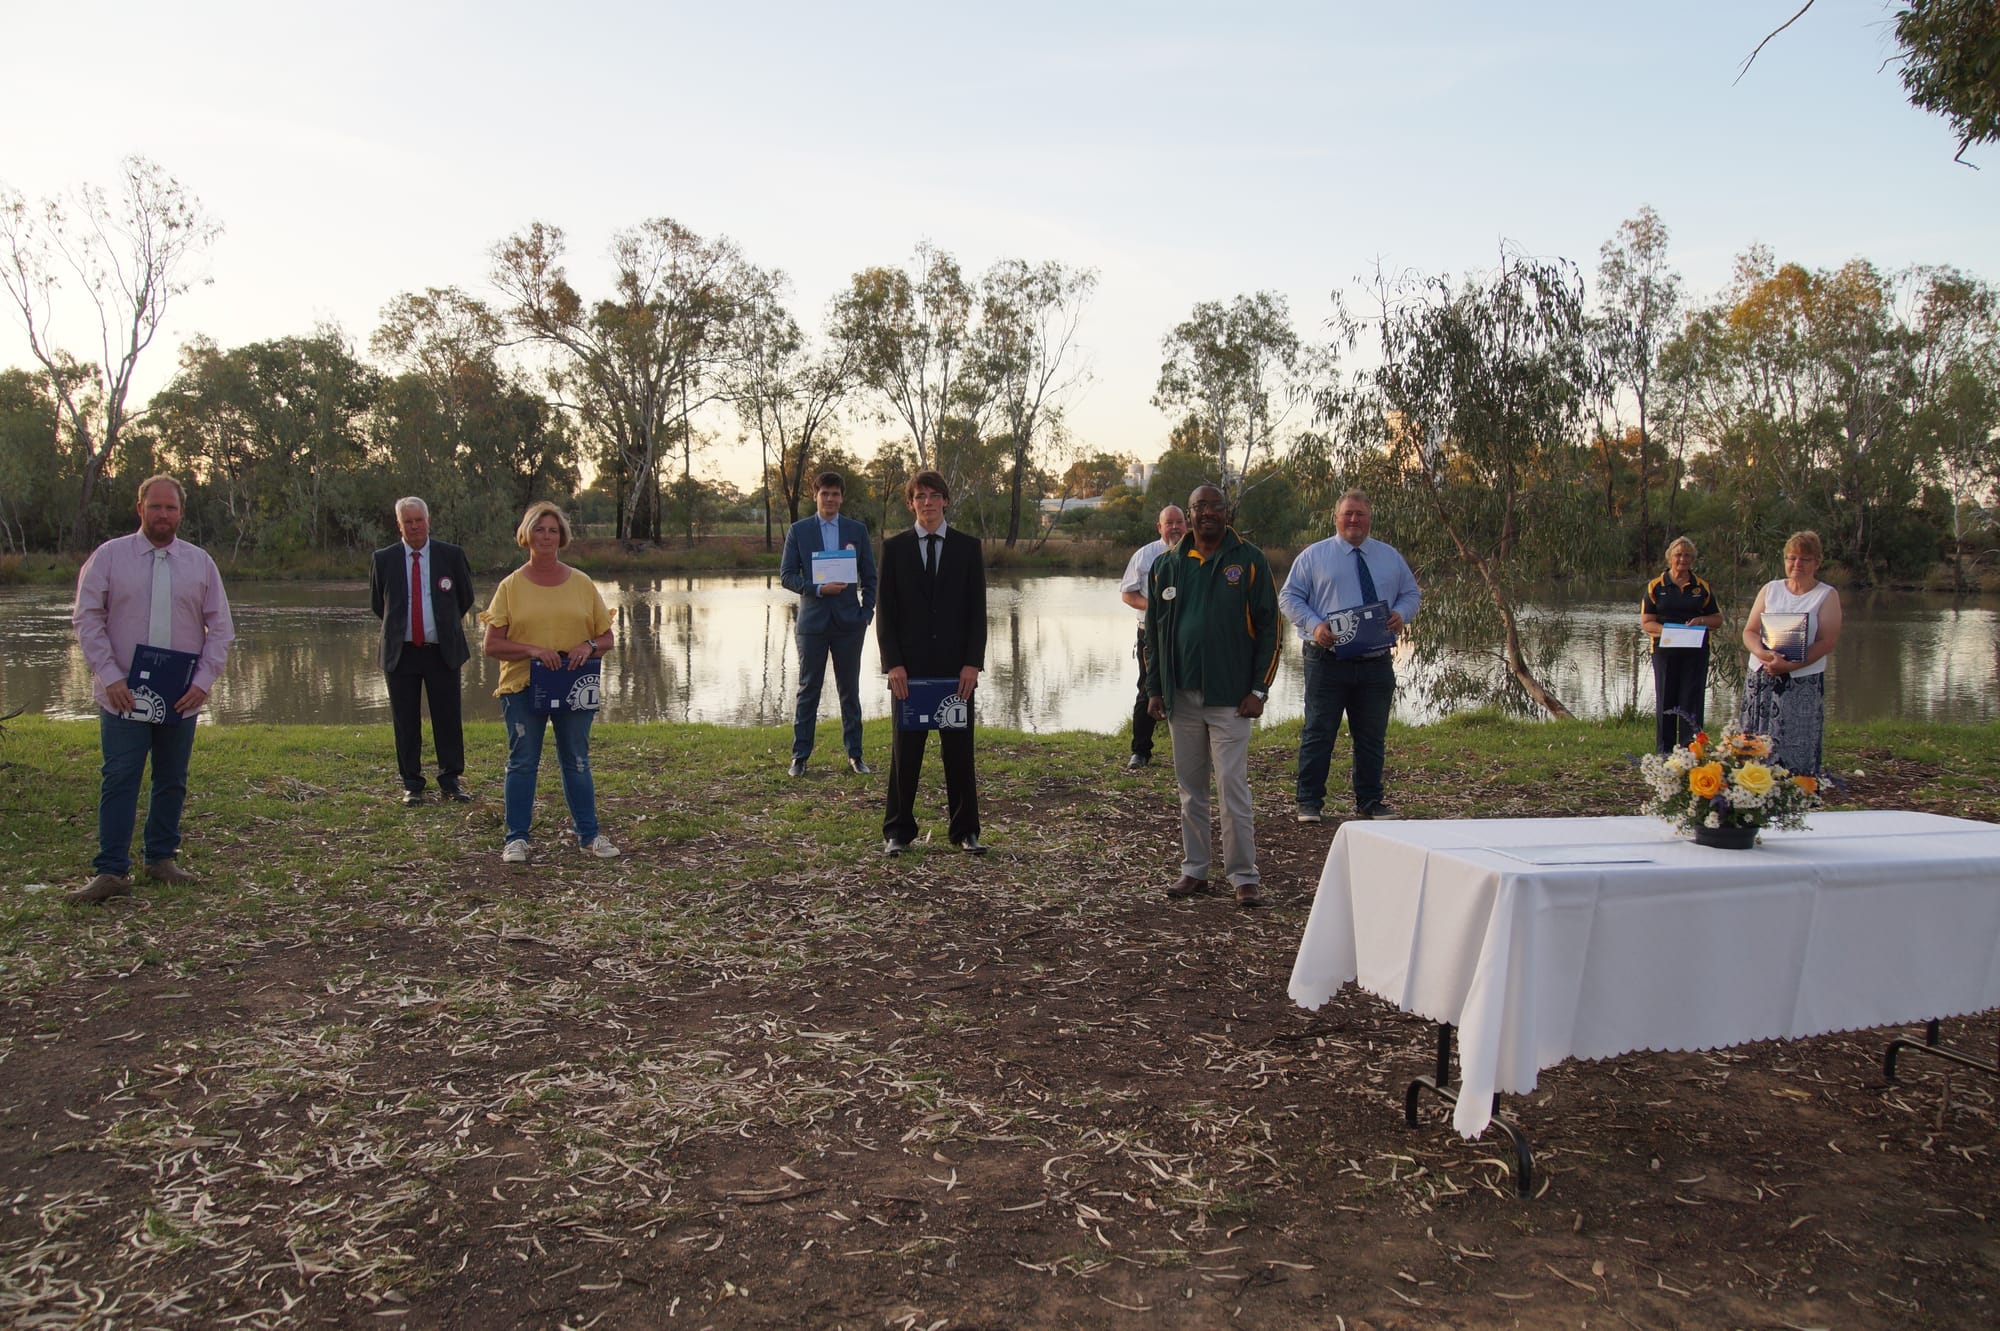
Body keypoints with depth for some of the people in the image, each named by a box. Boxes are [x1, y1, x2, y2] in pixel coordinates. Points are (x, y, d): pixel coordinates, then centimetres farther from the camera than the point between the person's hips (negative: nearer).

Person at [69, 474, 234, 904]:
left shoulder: (200, 562, 6)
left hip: (181, 699, 2)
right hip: (122, 696, -2)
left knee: (172, 783, 9)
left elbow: (220, 627, 7)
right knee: (118, 782, -5)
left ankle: (162, 858, 21)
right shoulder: (109, 556, 1)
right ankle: (111, 871, -2)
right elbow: (87, 618, -1)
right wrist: (109, 677, -10)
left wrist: (204, 680, -4)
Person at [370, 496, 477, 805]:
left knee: (448, 719, 2)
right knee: (405, 723, 5)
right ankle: (412, 784, 14)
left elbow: (465, 598, 14)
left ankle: (451, 781, 13)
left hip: (442, 651, 0)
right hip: (401, 652, 1)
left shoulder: (451, 556, 1)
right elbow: (376, 604, 16)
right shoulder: (384, 559, 2)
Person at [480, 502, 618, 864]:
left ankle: (589, 834, 17)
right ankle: (516, 839, 12)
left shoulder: (582, 584, 6)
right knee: (522, 763, 4)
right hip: (522, 688, -1)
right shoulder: (511, 586, 1)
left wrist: (589, 647, -14)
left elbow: (606, 636, 8)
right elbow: (492, 645, -4)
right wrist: (532, 649, -19)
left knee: (577, 762, 8)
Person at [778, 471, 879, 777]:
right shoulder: (799, 530, 3)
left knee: (850, 690, 7)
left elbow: (870, 576, 10)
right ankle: (800, 756, 10)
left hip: (848, 621, 1)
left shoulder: (857, 530, 7)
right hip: (813, 621, -1)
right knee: (808, 690, 3)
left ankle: (854, 755, 15)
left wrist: (866, 612, -2)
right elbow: (786, 575, 0)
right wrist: (818, 588, -14)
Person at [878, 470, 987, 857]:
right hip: (909, 667, 0)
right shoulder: (894, 547, 5)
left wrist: (972, 663, -6)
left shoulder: (968, 547, 6)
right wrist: (893, 664, -8)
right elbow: (884, 610, 2)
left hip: (956, 666, 1)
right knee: (905, 749, 4)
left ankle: (964, 830, 14)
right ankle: (898, 831, 13)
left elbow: (977, 610, 3)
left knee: (959, 749, 5)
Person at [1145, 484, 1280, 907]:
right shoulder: (1167, 565, 9)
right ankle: (1194, 869, 21)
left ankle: (1244, 875, 5)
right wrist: (1155, 690, 8)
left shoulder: (1249, 562, -1)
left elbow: (1268, 628, -1)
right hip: (1181, 697, 4)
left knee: (1233, 788, -4)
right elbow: (1154, 631, 14)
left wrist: (1258, 690, -7)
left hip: (1230, 698, -4)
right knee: (1190, 788, 10)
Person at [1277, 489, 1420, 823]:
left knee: (1372, 735, 10)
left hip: (1376, 663, 3)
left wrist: (1401, 614, -6)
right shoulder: (1313, 556, 4)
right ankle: (1309, 802, 7)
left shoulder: (1390, 556, 14)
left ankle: (1369, 801, 22)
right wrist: (1315, 625, -15)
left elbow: (1411, 593, 18)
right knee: (1319, 732, -1)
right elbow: (1289, 598, 1)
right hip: (1327, 661, -3)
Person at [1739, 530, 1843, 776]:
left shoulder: (1827, 595, 4)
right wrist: (1762, 653, -14)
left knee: (1796, 750, -5)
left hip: (1804, 681, -3)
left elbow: (1828, 641, -6)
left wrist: (1790, 665, -19)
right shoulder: (1770, 590, 14)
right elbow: (1750, 631, 8)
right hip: (1762, 678, 3)